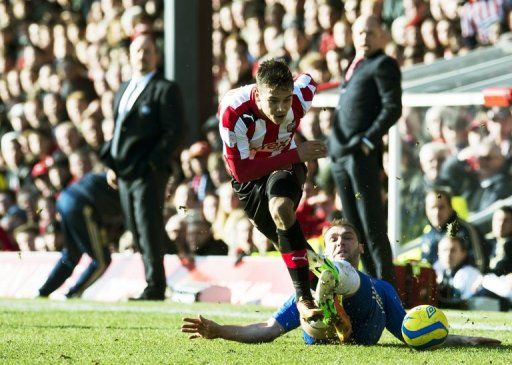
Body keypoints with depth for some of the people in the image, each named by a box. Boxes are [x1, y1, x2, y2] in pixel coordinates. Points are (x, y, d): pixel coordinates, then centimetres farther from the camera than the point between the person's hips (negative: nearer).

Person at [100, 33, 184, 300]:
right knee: (138, 233, 7)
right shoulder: (123, 91, 21)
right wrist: (111, 163, 12)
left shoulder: (165, 89, -3)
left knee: (149, 231, -9)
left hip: (149, 172, -8)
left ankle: (155, 288, -8)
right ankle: (153, 284, 11)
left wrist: (153, 164, -15)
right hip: (124, 174, 8)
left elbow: (173, 131, -9)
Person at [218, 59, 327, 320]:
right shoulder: (233, 112, -37)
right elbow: (241, 171, -34)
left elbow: (307, 81, 0)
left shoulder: (301, 96, -28)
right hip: (249, 174, 1)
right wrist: (295, 155, -37)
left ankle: (304, 297, -34)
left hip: (287, 164, -1)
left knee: (281, 208, -33)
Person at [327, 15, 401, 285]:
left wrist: (368, 140, -19)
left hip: (363, 155, -9)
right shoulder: (354, 67, 23)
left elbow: (393, 107, -11)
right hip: (340, 156, 9)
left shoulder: (383, 65, -3)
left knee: (373, 228, -9)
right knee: (355, 228, 9)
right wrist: (335, 141, 16)